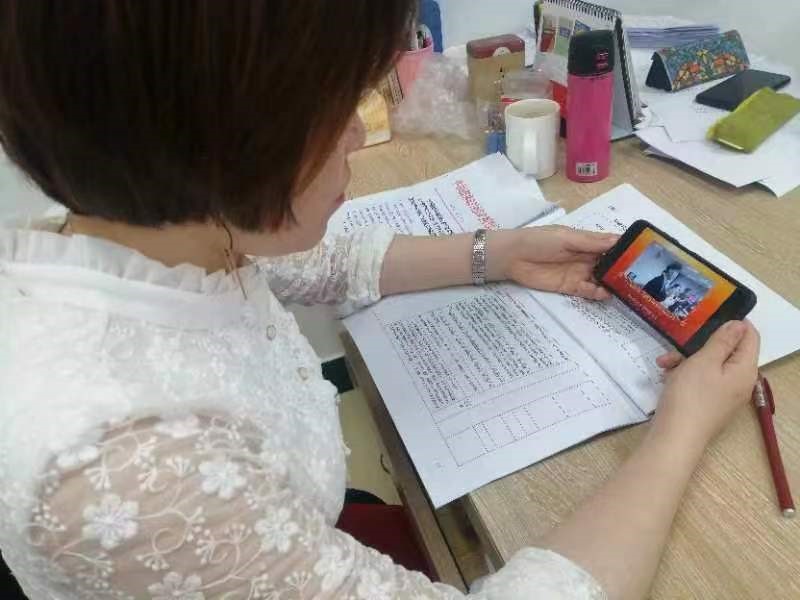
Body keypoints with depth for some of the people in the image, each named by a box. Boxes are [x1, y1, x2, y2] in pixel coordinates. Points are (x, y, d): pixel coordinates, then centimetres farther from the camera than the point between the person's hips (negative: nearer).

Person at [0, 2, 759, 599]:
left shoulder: (156, 224, -17)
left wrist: (499, 255, 0)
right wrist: (681, 435, -21)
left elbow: (314, 262, 3)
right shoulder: (125, 467, -42)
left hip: (306, 536, 5)